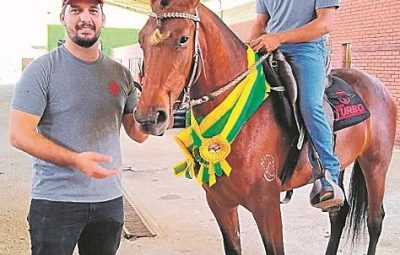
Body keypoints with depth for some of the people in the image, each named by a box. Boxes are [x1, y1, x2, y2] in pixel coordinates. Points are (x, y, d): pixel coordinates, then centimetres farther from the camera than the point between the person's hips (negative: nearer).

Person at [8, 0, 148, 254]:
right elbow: (19, 135, -13)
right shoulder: (42, 69, -8)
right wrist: (75, 160, -25)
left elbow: (137, 133, 10)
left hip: (110, 200, 5)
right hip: (55, 201, -4)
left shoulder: (121, 74, 6)